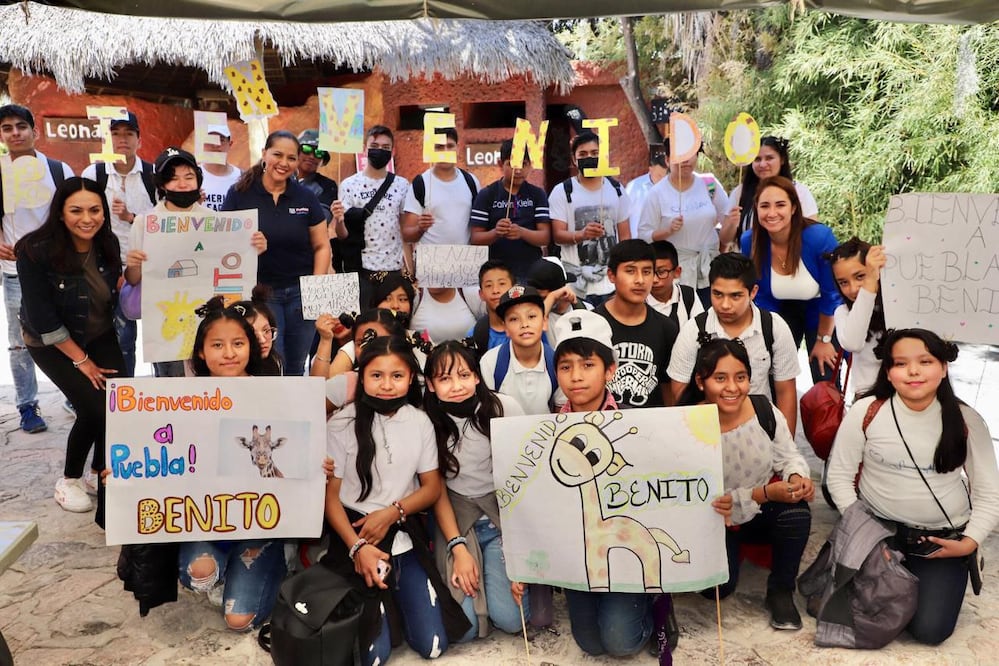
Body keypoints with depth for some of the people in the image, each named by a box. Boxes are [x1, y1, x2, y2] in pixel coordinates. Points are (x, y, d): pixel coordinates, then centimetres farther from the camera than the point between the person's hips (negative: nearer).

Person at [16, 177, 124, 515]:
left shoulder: (108, 243, -9)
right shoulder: (36, 251, -25)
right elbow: (43, 318, -21)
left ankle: (100, 473, 16)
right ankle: (69, 480, 10)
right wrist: (81, 360, -17)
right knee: (94, 407, -16)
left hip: (99, 335, 5)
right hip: (52, 343, -5)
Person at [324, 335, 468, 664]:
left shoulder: (420, 422, 0)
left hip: (405, 536, 3)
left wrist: (392, 513, -13)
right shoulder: (342, 423, -9)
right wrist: (357, 547, -17)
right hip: (354, 534, -2)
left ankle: (397, 598, 25)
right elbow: (330, 494, -6)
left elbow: (432, 487, 4)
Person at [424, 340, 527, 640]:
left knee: (510, 619, -14)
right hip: (456, 519, 1)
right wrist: (458, 549, -12)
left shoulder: (504, 407, -11)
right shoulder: (429, 422, -7)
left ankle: (493, 570, 16)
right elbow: (437, 489, -1)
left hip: (505, 516, 0)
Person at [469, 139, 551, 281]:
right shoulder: (486, 194, 3)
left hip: (531, 272, 1)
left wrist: (521, 232, -21)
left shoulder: (538, 194, 6)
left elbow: (545, 237, -1)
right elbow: (476, 239, 0)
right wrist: (495, 233, -21)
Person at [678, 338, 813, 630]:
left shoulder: (765, 411, -15)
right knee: (718, 587, -21)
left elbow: (789, 456, 2)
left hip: (766, 510, 3)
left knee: (797, 512, -29)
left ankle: (781, 591, -2)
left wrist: (797, 478, -22)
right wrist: (764, 493, -29)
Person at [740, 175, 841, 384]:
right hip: (782, 313, 3)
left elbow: (831, 293, -16)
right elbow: (759, 296, -6)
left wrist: (823, 340, -6)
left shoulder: (819, 236, -30)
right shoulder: (750, 242, -21)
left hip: (822, 315, -2)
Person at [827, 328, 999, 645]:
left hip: (943, 538, 1)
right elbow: (839, 477, -5)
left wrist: (969, 543, -12)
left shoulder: (966, 421, -8)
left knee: (930, 630, -10)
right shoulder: (865, 412, -12)